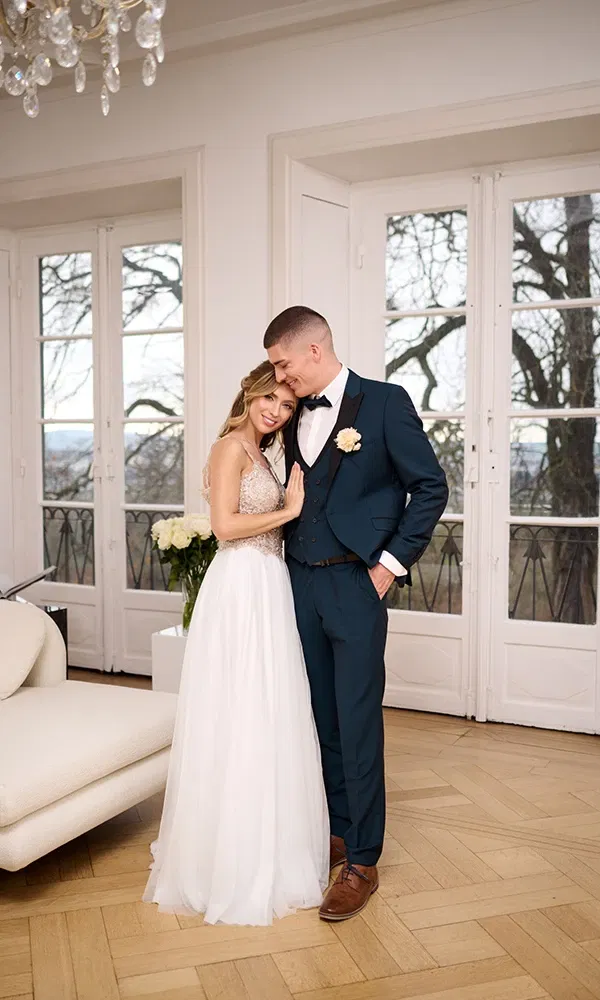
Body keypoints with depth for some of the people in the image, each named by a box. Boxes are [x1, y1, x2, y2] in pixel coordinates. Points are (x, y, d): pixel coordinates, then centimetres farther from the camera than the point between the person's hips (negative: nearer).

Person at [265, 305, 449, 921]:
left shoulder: (384, 402, -7)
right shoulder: (294, 417, 11)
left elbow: (431, 487, -6)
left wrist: (390, 564, -9)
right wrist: (290, 563, 8)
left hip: (355, 586, -6)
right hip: (302, 585, 6)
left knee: (358, 725, 0)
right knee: (323, 719, 14)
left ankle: (362, 861, 13)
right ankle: (339, 830, 30)